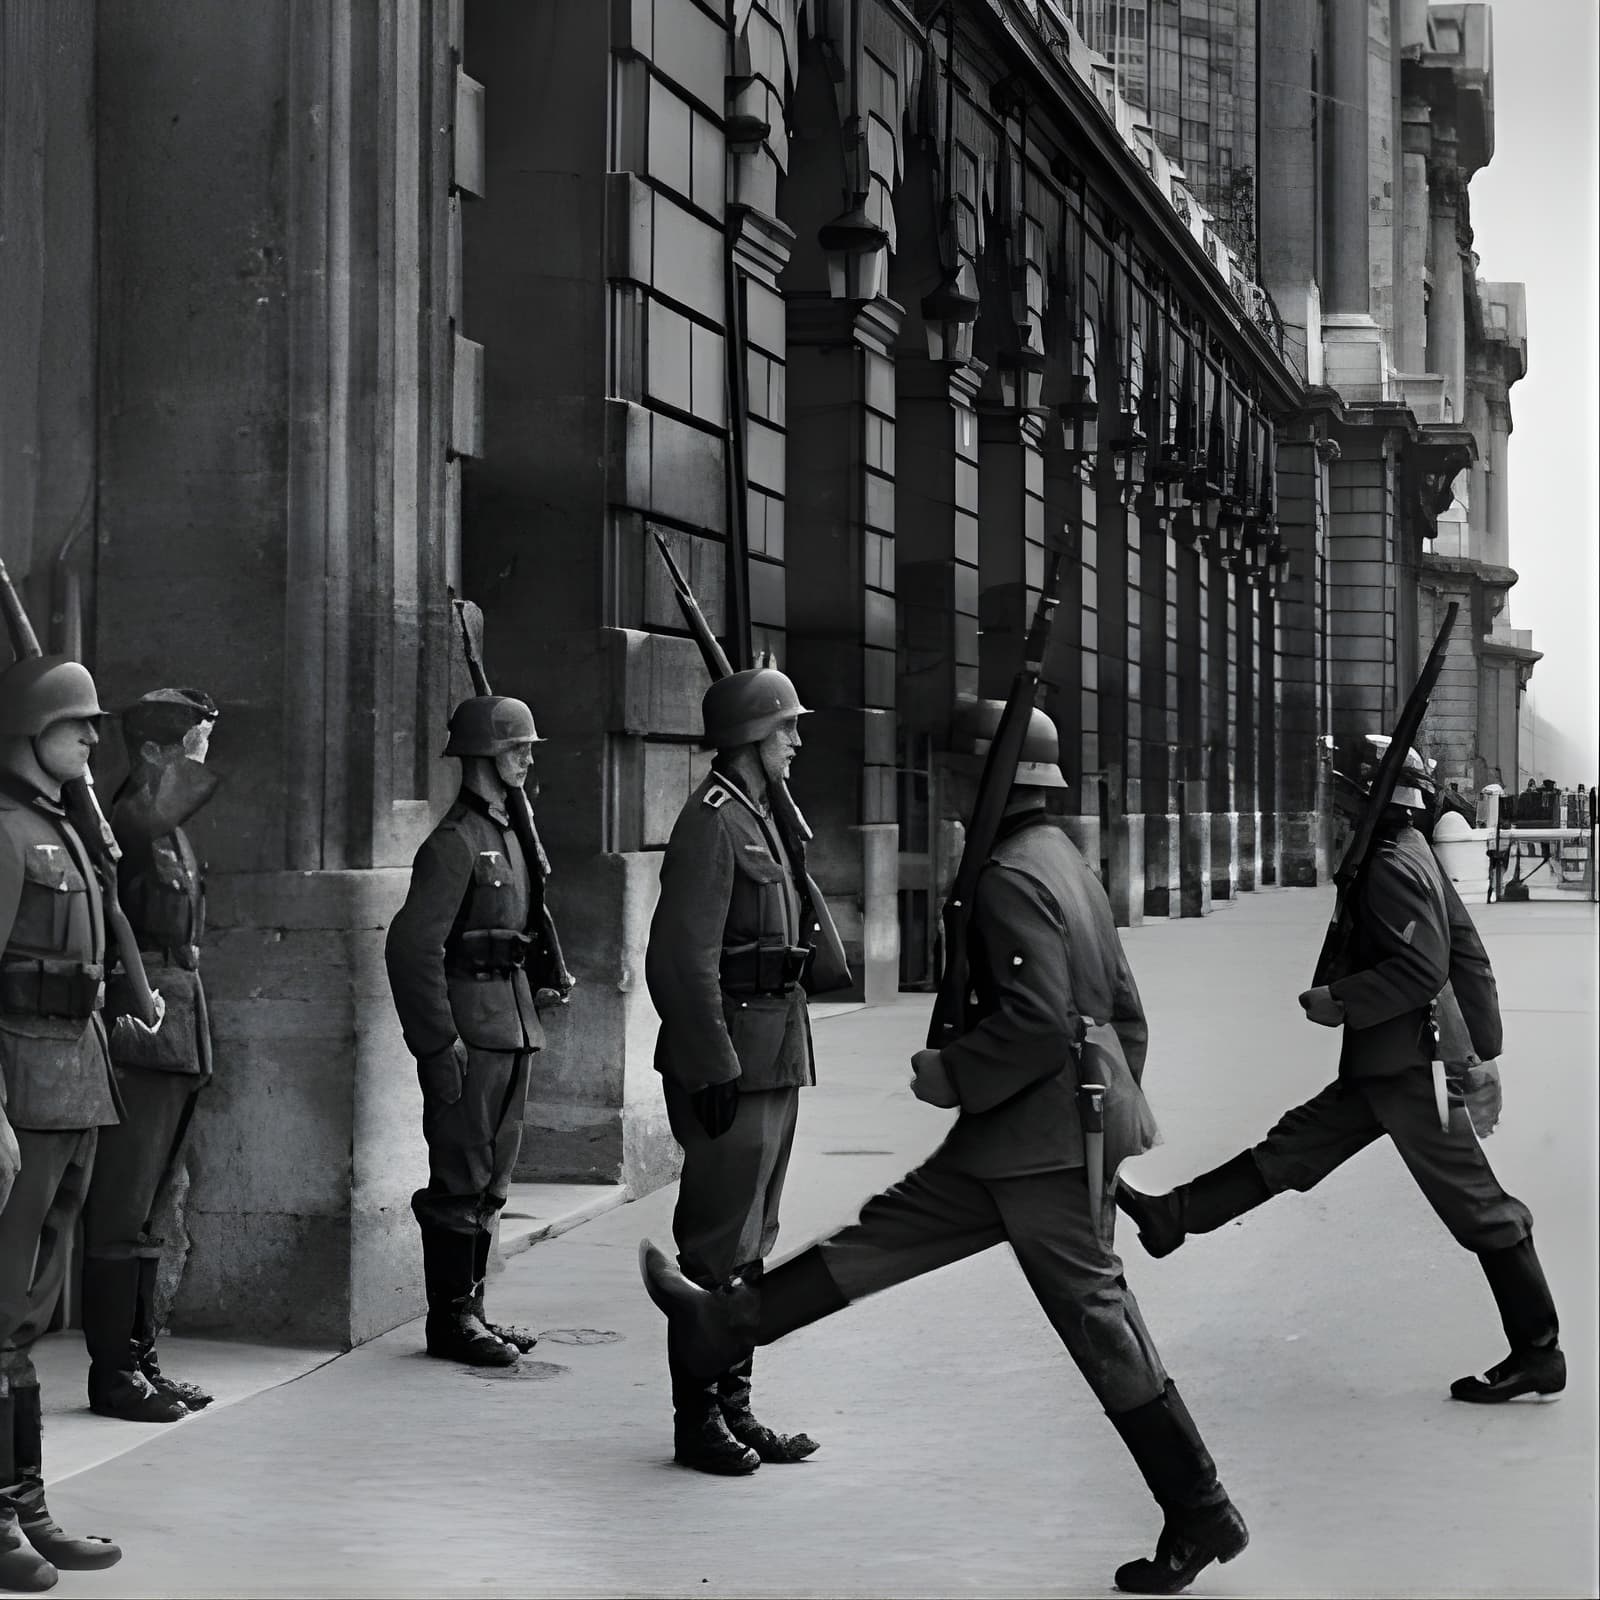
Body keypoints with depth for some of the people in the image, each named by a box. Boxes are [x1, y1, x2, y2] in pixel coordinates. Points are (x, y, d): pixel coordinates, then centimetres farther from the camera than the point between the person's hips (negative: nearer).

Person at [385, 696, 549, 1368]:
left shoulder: (508, 834, 16)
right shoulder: (454, 843, -13)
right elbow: (412, 947, -19)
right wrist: (439, 1043, -20)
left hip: (512, 1027, 9)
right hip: (470, 1028, -9)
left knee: (491, 1178, 13)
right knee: (461, 1180, -3)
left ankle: (471, 1307, 21)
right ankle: (450, 1320, 4)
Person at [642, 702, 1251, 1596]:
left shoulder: (1011, 879, -17)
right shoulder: (1066, 862, 14)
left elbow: (1038, 1019, -27)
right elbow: (1125, 1009, 19)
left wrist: (956, 1075, -13)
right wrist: (1115, 1100, 27)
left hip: (1044, 1139, -10)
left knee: (1099, 1320, -3)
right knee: (891, 1230, 14)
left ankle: (1201, 1514, 5)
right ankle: (724, 1324, 23)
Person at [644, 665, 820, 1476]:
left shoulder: (757, 819, 18)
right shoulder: (711, 823, -13)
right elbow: (682, 959, -20)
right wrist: (714, 1069, -23)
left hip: (773, 1062, 10)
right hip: (733, 1063, -10)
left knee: (750, 1242, 13)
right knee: (718, 1248, -4)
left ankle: (733, 1408, 21)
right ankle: (697, 1421, 2)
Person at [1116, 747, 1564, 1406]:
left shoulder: (1392, 869, -17)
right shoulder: (1416, 860, 13)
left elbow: (1421, 971, -25)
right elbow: (1469, 957, 16)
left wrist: (1340, 1000, -16)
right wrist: (1481, 1044, 18)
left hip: (1409, 1072, -10)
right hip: (1388, 1067, 10)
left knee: (1478, 1208, -3)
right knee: (1294, 1144, 11)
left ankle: (1537, 1353, 4)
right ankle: (1172, 1217, 15)